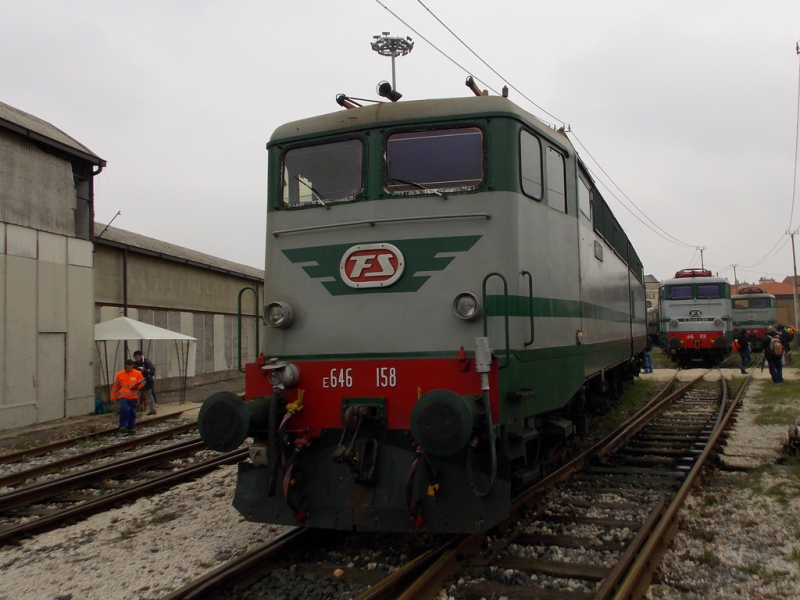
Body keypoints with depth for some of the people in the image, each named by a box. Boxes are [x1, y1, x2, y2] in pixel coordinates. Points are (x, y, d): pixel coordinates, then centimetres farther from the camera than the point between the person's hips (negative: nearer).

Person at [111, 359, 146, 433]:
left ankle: (131, 427, 23)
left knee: (132, 412, 8)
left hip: (133, 397, 1)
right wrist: (113, 397, 9)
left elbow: (142, 383, 5)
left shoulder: (138, 374, -2)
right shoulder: (119, 374, 1)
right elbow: (115, 387, 7)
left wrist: (136, 387, -16)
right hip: (123, 396, -1)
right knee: (124, 409, -21)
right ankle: (123, 426, -8)